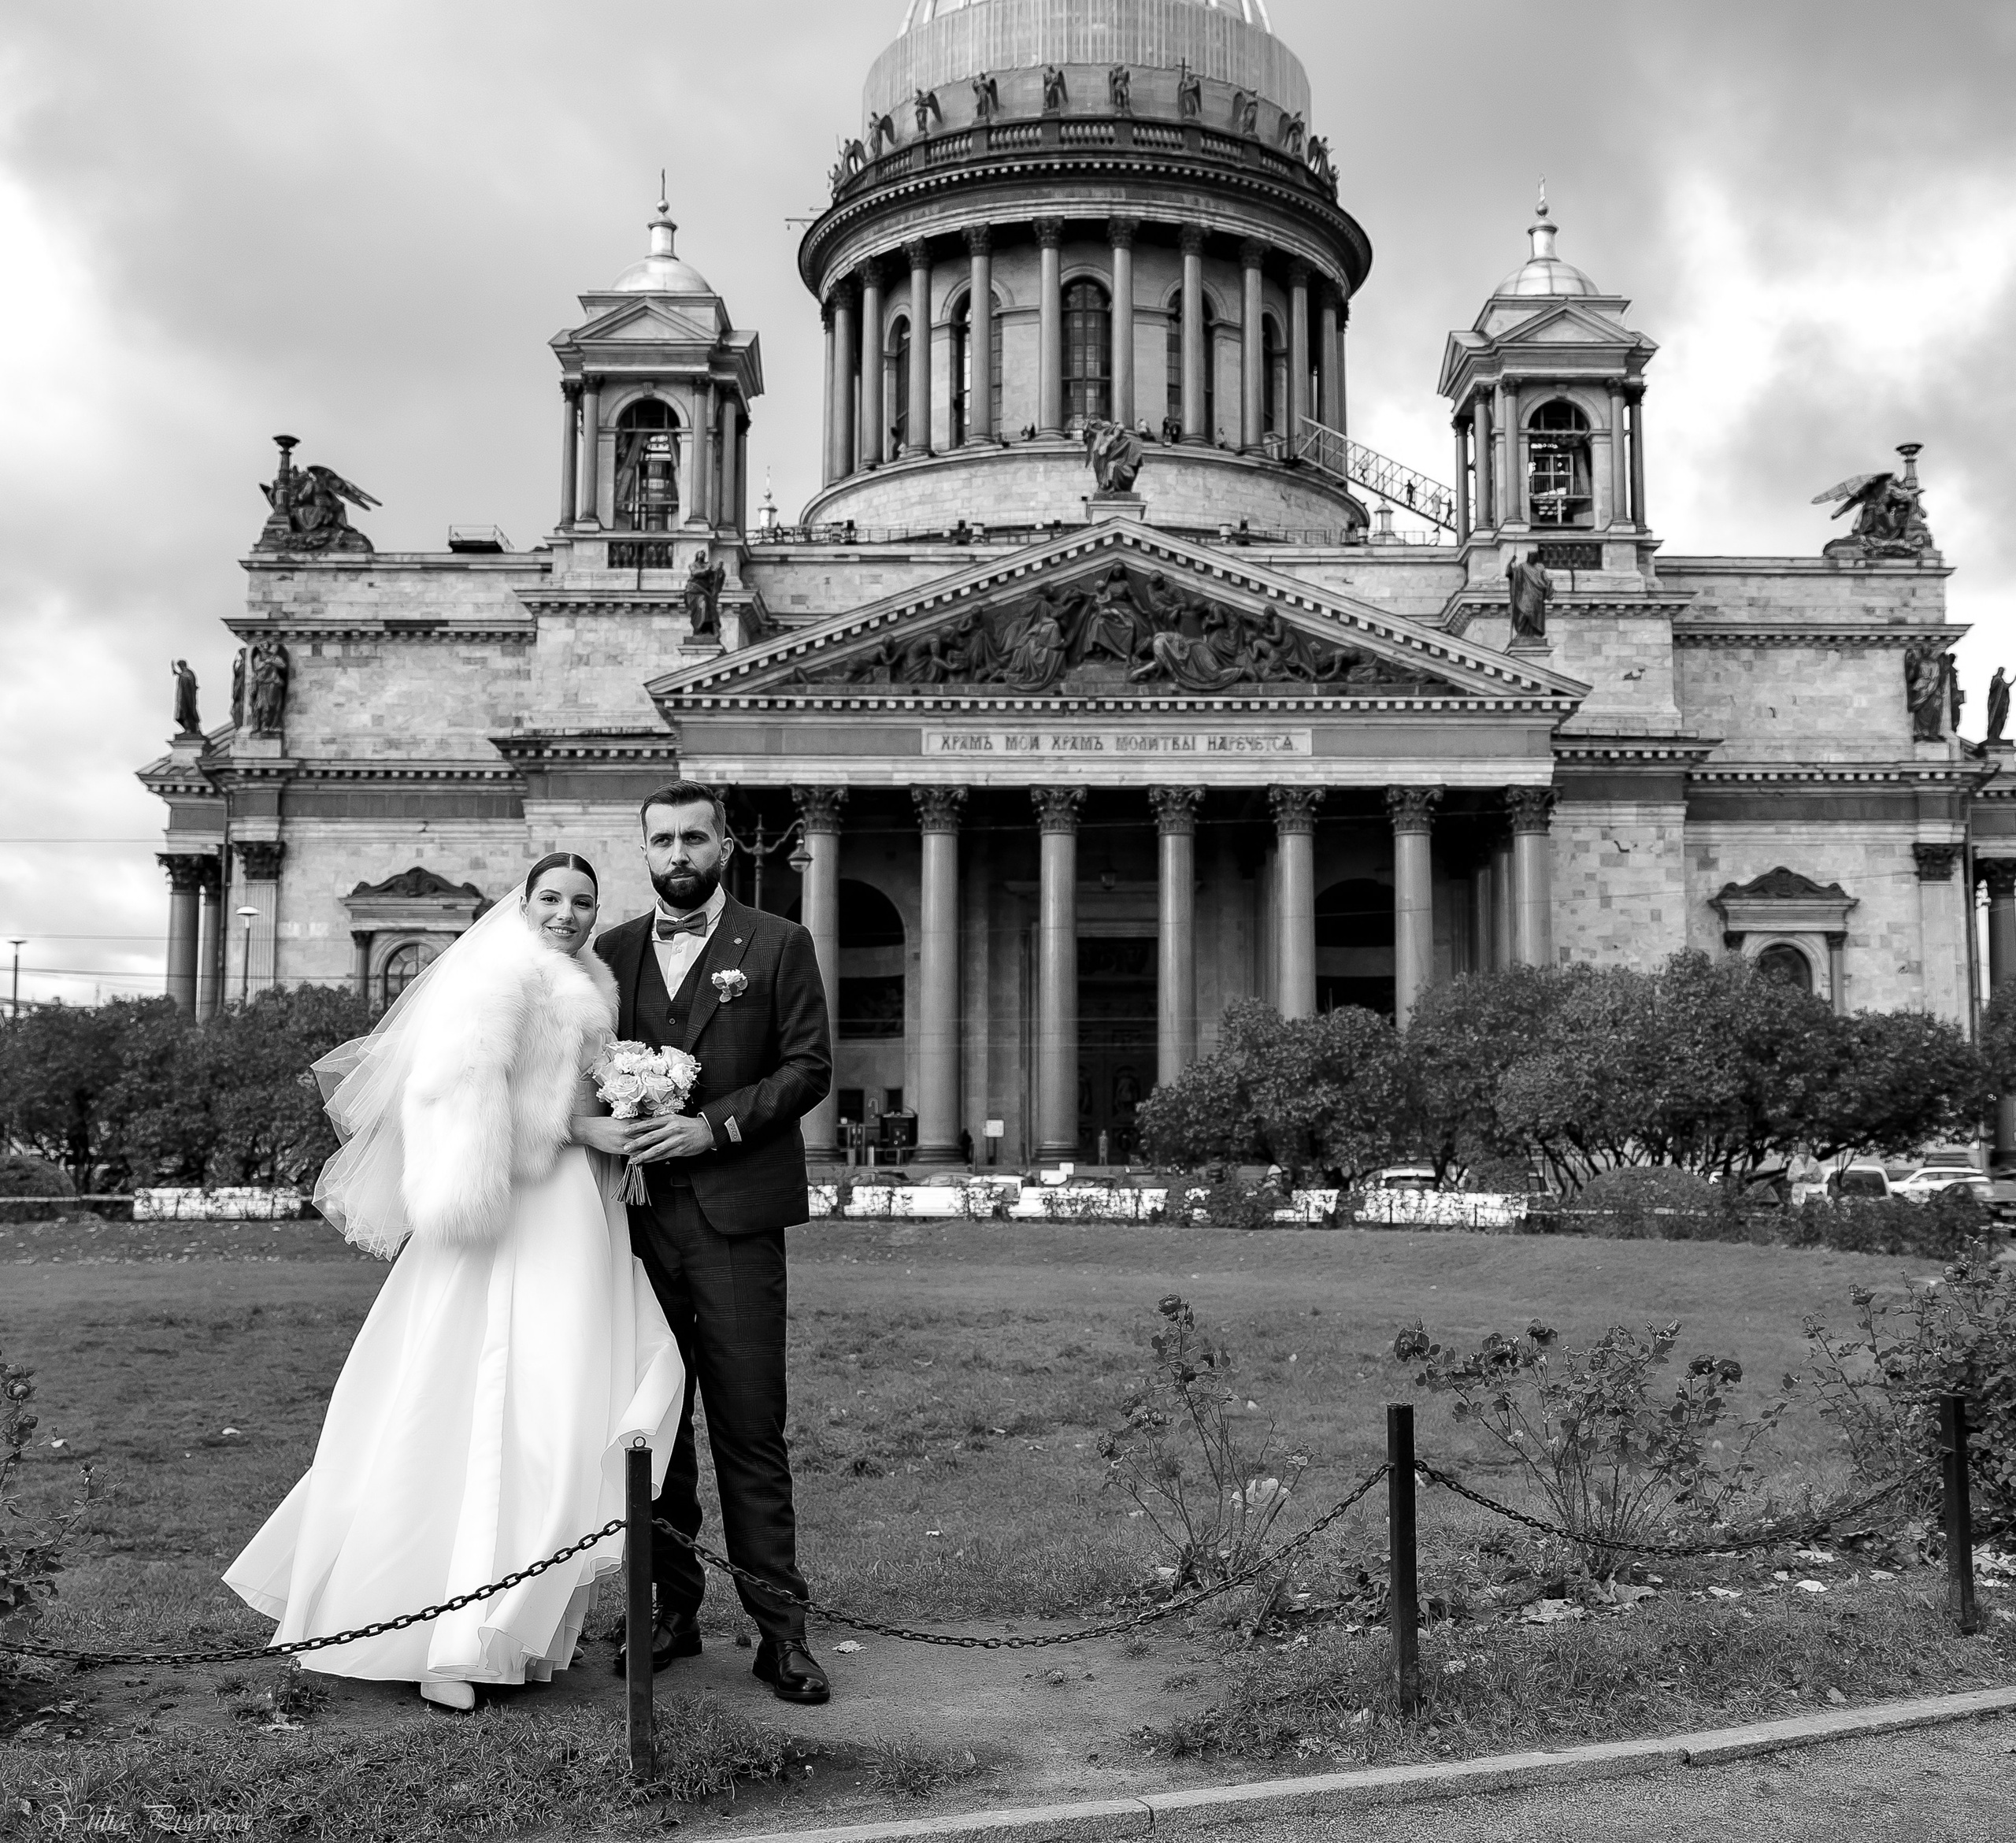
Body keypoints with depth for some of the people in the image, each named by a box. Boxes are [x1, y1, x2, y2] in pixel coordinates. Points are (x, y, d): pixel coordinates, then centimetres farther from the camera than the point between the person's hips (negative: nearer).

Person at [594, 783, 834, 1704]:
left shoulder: (778, 945, 4)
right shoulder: (612, 951, 15)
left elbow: (809, 1066, -2)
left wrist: (715, 1125, -12)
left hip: (735, 1218, -3)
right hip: (638, 1215, 4)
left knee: (751, 1429, -3)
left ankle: (780, 1628, 2)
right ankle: (671, 1606, 18)